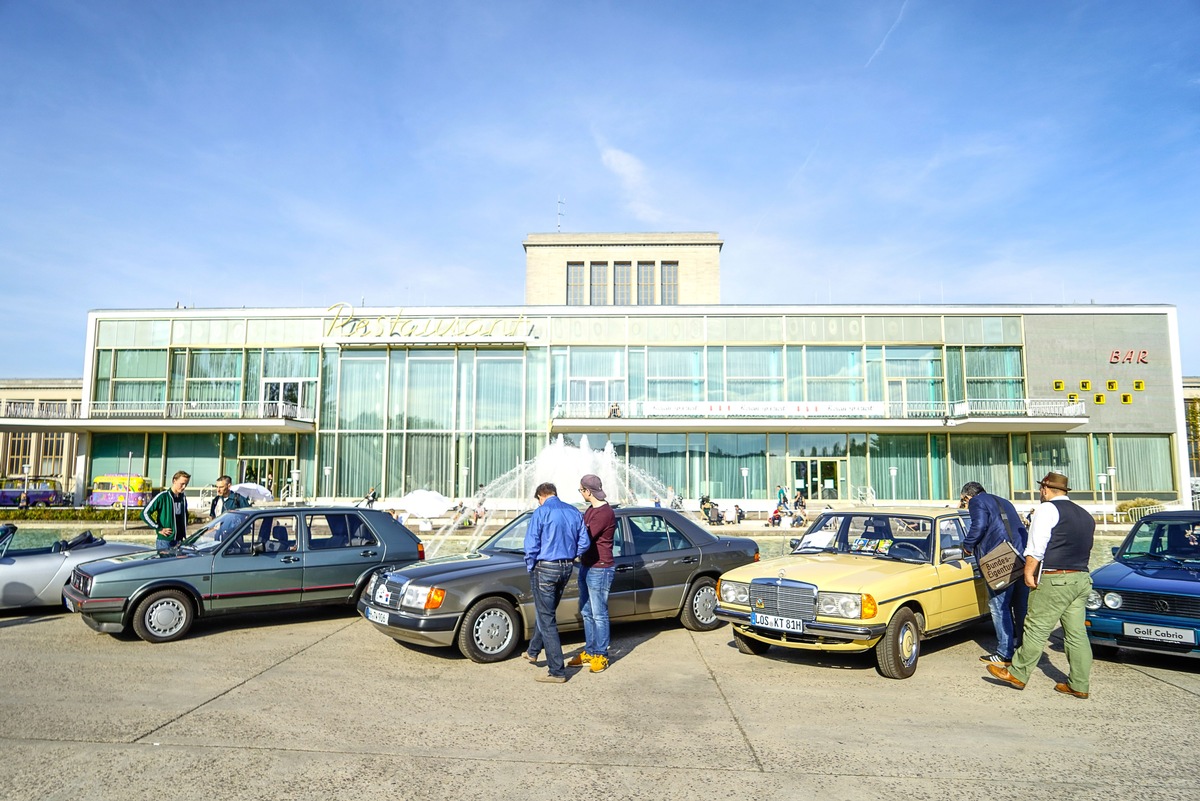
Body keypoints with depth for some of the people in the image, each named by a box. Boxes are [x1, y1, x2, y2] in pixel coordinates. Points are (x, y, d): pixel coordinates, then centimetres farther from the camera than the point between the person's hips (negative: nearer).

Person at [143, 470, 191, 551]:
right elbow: (145, 513, -12)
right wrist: (159, 529, -12)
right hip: (164, 541, -6)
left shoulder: (183, 498, 10)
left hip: (179, 541, 6)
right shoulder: (162, 497, -10)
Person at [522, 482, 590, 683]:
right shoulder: (574, 512, 6)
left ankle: (557, 671, 2)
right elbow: (584, 542, 7)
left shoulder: (541, 512, -12)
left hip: (545, 568, -7)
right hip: (566, 568, 7)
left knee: (547, 618, 0)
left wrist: (530, 568, 1)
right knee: (547, 612, 24)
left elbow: (531, 545, -13)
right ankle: (533, 651, 41)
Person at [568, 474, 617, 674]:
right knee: (586, 612, 15)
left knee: (599, 614, -1)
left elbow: (585, 538, -22)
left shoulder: (605, 513, -19)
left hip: (599, 569, -10)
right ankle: (589, 652, 25)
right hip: (586, 567, 10)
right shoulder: (591, 509, 13)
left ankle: (601, 655, 10)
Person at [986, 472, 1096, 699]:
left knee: (1036, 629, -2)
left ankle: (1017, 674, 6)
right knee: (1077, 633, 9)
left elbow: (1036, 547, -15)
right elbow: (1085, 546, 20)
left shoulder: (1047, 509, -8)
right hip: (1082, 578, 8)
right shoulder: (1086, 515, 17)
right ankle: (1080, 685, 13)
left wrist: (1029, 571, -9)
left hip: (1055, 580, -8)